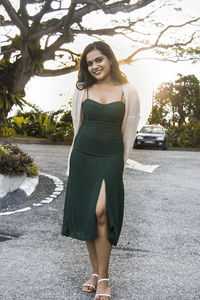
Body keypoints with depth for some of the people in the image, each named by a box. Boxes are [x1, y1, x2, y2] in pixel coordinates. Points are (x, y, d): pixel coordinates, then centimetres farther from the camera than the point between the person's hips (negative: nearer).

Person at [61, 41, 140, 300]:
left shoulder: (128, 92, -1)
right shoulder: (82, 91, 6)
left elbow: (129, 132, 4)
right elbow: (78, 126, 13)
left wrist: (120, 162, 5)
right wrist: (74, 162, 13)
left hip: (111, 157, -3)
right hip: (82, 155, 3)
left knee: (101, 213, -12)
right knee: (85, 213, 5)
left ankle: (103, 279, 1)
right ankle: (95, 272, 19)